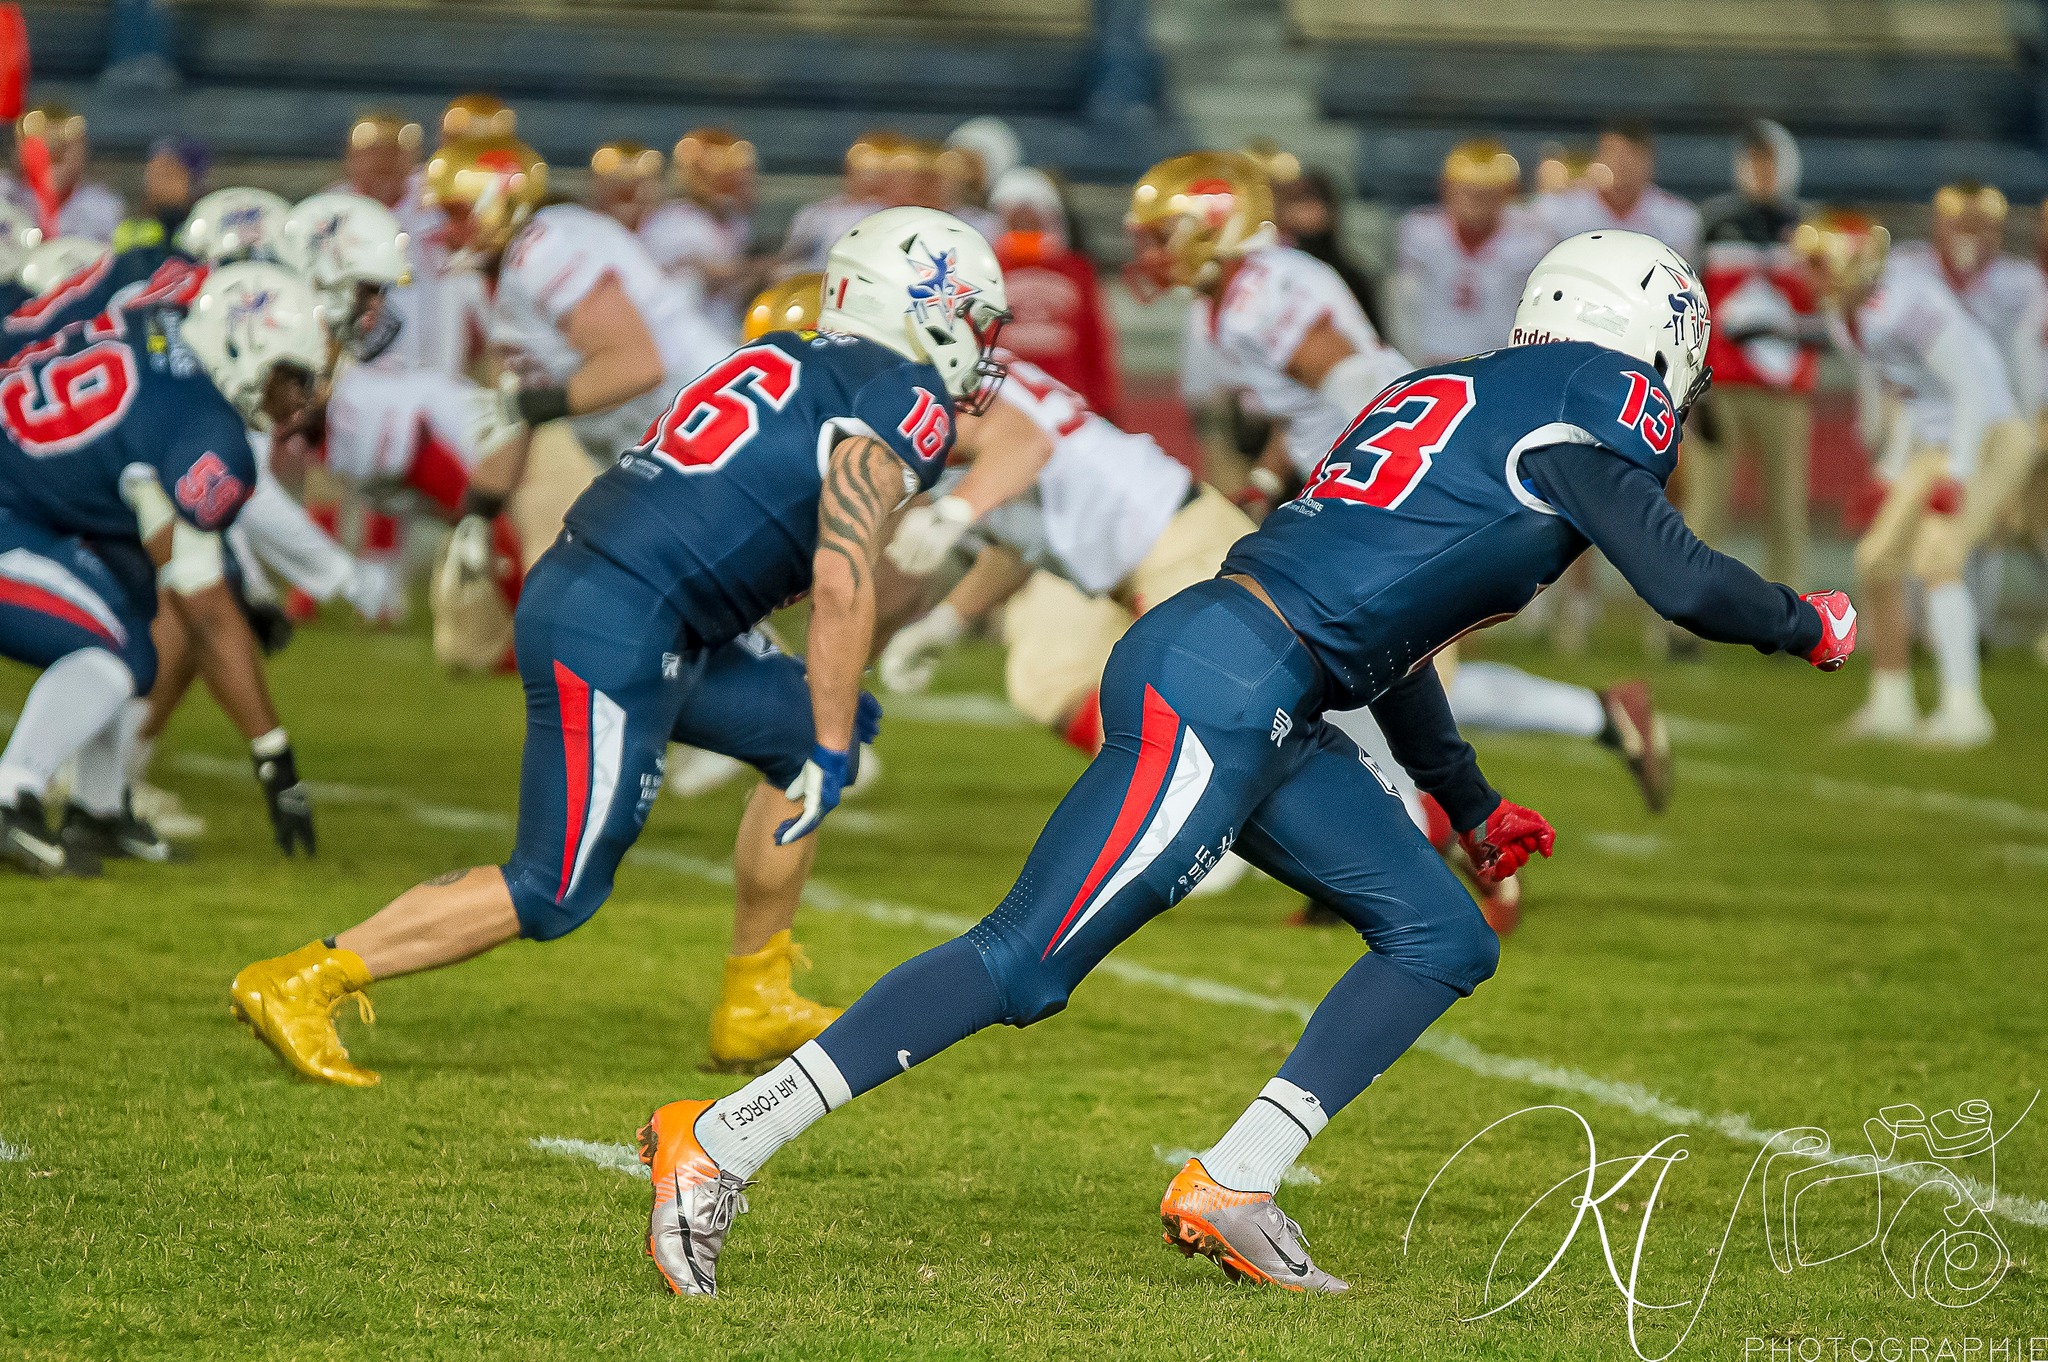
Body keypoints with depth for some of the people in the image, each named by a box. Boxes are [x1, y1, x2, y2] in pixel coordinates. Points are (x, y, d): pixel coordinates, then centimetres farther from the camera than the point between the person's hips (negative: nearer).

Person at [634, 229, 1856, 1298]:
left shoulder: (1462, 397, 27)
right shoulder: (1595, 407, 0)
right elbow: (1683, 583, -9)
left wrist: (1472, 805, 43)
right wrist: (1806, 628, 11)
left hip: (1266, 715, 10)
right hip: (1225, 686, -10)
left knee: (1446, 941, 10)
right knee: (1027, 964, -11)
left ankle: (1233, 1187, 6)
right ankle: (723, 1141, -10)